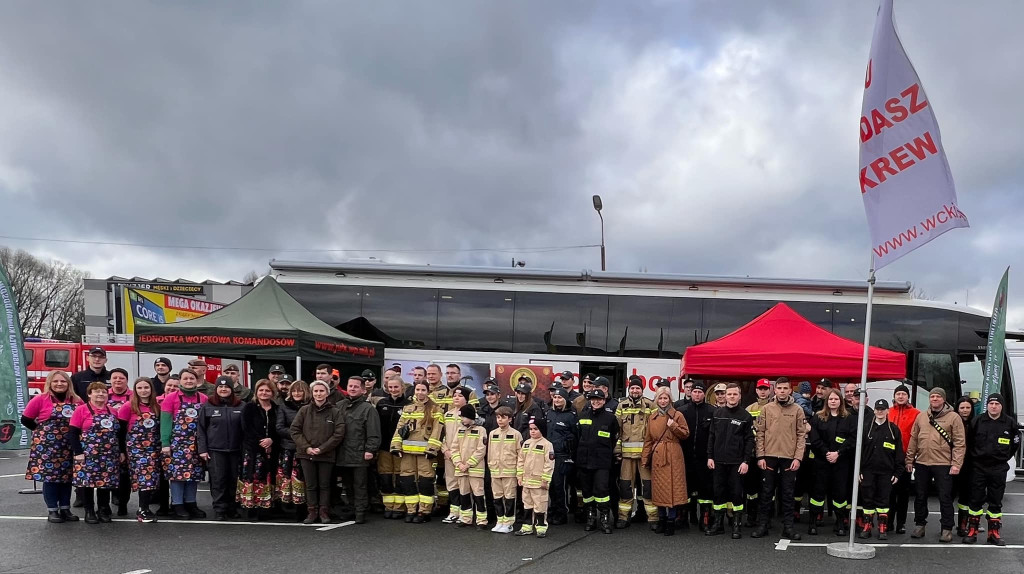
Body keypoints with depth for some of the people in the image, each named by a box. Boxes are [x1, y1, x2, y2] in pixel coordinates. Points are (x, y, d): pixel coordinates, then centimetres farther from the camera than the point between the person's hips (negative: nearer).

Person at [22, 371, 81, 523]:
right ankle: (52, 511, 9)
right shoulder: (40, 399, -6)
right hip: (47, 446, -3)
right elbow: (26, 420, -2)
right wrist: (42, 430, 1)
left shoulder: (76, 401, 3)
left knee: (67, 476, 8)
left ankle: (65, 509, 18)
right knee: (49, 476, 0)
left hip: (69, 446, 3)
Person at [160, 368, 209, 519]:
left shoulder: (204, 399, 7)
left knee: (194, 472, 6)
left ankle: (191, 504, 16)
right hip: (177, 442, -3)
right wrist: (165, 443, -11)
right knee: (177, 471, -3)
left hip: (197, 443, 3)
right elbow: (165, 421, -5)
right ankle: (178, 505, 4)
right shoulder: (171, 398, -1)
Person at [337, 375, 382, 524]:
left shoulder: (368, 408, -3)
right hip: (343, 455, 5)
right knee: (347, 485, 14)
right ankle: (351, 510, 24)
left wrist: (370, 450, -14)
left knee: (360, 485, -1)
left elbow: (374, 433, -7)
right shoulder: (340, 406, 12)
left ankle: (361, 512, 4)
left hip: (360, 455, -5)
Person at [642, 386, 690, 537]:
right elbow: (648, 439, 12)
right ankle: (661, 520, 17)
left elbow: (685, 434, 0)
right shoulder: (652, 417, 11)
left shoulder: (677, 415, 1)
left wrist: (673, 426, -15)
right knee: (659, 489, 7)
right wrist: (644, 459, 8)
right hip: (657, 457, 4)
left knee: (672, 488, -4)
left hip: (673, 456, -4)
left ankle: (671, 522, 2)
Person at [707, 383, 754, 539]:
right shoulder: (717, 413, 8)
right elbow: (711, 436, 10)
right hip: (718, 461, 3)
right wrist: (710, 457, 3)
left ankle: (737, 526, 9)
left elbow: (749, 440, -2)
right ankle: (718, 524, 17)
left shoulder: (745, 416, 0)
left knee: (737, 493, 1)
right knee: (719, 492, 8)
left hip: (737, 462, -3)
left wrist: (746, 461, -9)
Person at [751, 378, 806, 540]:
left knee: (788, 493, 5)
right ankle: (763, 525, 12)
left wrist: (798, 457, -6)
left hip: (789, 458, 0)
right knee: (767, 492, 5)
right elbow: (760, 434, 3)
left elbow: (801, 435, 2)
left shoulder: (797, 410, 4)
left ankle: (788, 527, 12)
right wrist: (760, 456, -3)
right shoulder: (766, 409, 4)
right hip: (769, 456, 0)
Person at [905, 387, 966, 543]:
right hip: (921, 464, 4)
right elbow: (913, 439, 12)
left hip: (943, 464, -4)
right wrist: (910, 460, 9)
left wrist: (956, 463, -13)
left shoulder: (953, 417, -2)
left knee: (945, 498, 0)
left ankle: (946, 529, 9)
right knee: (920, 497, 11)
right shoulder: (921, 416, 11)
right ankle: (920, 525, 23)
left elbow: (960, 443, -6)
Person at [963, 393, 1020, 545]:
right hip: (979, 467, 0)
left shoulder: (1010, 423, 1)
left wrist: (1005, 457, 9)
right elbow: (968, 441, 9)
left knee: (996, 501, 6)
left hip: (999, 469, 0)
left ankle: (994, 533, 14)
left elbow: (1016, 443, 12)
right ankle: (972, 531, 8)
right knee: (976, 500, 3)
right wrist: (976, 455, 7)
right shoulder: (977, 422, -1)